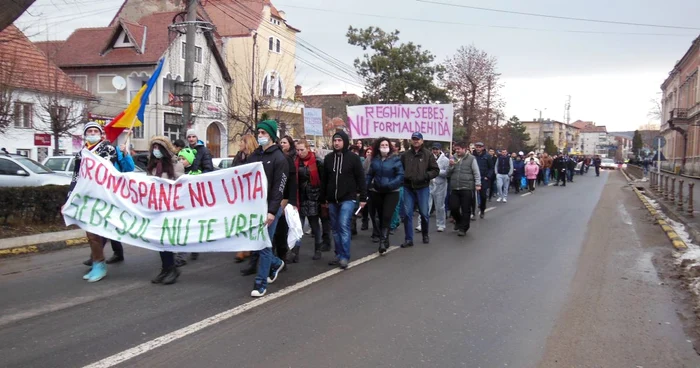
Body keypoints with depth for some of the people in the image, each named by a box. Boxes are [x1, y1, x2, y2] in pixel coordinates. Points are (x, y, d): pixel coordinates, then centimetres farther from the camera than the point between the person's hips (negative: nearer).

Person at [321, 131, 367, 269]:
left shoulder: (353, 157, -4)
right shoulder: (328, 158, 7)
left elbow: (360, 179, -3)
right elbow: (324, 180, 13)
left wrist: (363, 197, -7)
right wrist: (323, 198, 13)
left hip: (348, 199, -5)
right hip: (332, 200, 5)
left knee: (344, 226, -13)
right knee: (335, 228, 9)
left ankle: (345, 257, -7)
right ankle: (339, 255, 18)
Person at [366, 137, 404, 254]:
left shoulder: (395, 159, -7)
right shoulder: (374, 160, 4)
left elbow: (400, 175, -12)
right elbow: (369, 175, 7)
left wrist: (390, 185, -22)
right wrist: (366, 188, -5)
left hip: (392, 192, -4)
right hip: (377, 192, 4)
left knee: (387, 216, -14)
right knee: (381, 217, 12)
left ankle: (383, 241, -14)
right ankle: (385, 240, 25)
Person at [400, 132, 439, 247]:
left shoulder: (428, 154, 0)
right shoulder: (405, 155, 6)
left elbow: (436, 170, -1)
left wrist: (425, 176, -15)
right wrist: (404, 176, -6)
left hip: (422, 188, -2)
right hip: (408, 188, 2)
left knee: (424, 213, 7)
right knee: (407, 213, -1)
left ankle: (425, 234, 30)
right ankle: (409, 239, 6)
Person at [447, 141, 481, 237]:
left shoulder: (471, 159, -2)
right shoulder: (453, 159, 10)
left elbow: (476, 172, -3)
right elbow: (448, 174, 11)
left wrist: (478, 184, -12)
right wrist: (450, 166, -6)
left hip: (467, 188, -4)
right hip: (454, 188, 4)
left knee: (466, 210, 1)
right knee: (453, 207, 2)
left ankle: (463, 228, 12)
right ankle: (458, 221, 31)